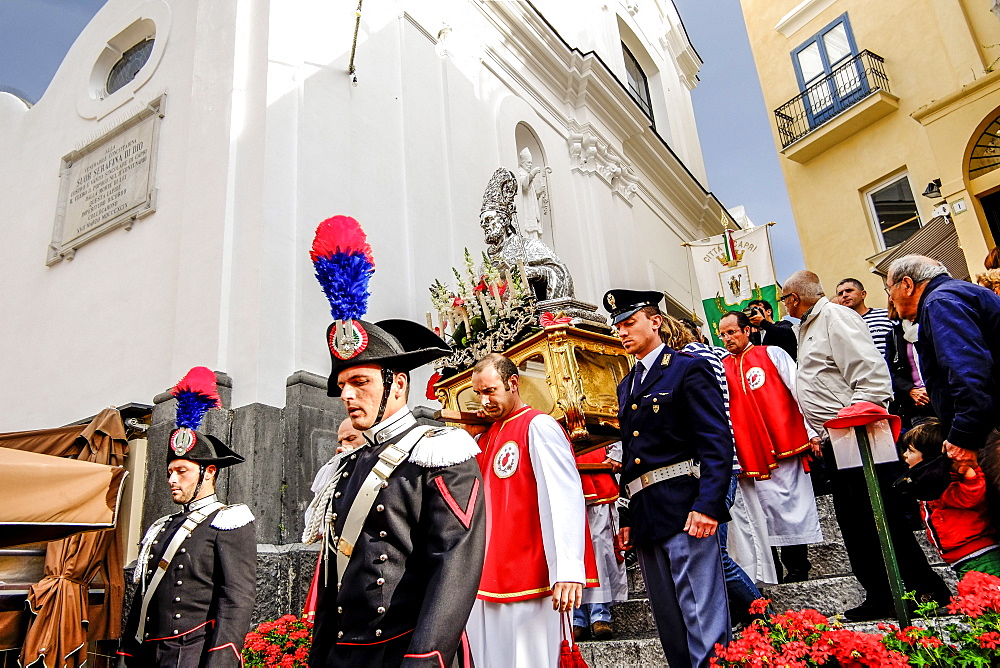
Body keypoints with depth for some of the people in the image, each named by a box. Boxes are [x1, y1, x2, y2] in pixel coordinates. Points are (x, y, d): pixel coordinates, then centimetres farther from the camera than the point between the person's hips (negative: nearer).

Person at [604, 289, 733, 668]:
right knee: (668, 622, 14)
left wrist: (708, 505, -21)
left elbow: (717, 442, -12)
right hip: (645, 516, 8)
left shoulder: (689, 368, -4)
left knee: (702, 617, -2)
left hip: (684, 509, -7)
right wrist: (627, 518, 15)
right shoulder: (626, 387, 18)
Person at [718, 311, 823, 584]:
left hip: (788, 447, -2)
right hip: (753, 455, 3)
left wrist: (813, 432, -8)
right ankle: (794, 567, 17)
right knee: (772, 509, 5)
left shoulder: (772, 354, 3)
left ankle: (797, 566, 15)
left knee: (796, 505, 2)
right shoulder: (720, 369, 10)